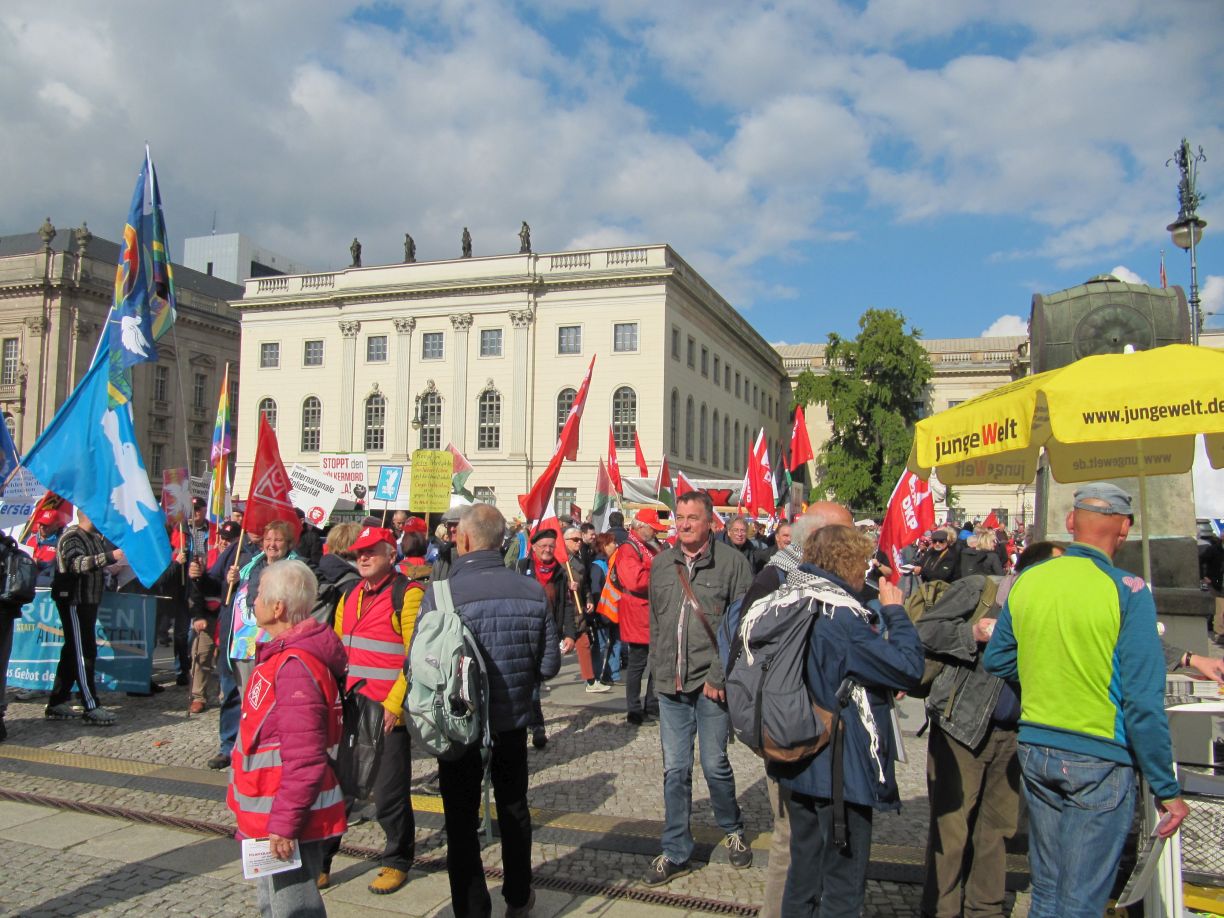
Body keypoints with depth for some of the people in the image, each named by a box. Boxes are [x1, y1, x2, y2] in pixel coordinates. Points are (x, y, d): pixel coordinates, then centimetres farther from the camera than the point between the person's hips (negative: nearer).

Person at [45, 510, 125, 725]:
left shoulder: (97, 537, 14)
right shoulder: (71, 537, -14)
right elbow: (77, 563, -33)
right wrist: (110, 557, -46)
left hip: (89, 600, 10)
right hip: (74, 601, -9)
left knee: (73, 652, 14)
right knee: (84, 653, -10)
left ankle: (57, 703, 23)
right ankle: (92, 708, -9)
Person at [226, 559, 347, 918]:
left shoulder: (295, 665, -25)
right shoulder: (282, 653, 10)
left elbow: (304, 757, -28)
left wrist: (284, 822, -24)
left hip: (286, 823, -11)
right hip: (275, 815, 11)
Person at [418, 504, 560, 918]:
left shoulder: (440, 593, -21)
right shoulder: (532, 590, -10)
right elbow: (549, 664, -4)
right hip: (513, 718, 4)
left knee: (461, 820, 12)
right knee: (514, 809, 22)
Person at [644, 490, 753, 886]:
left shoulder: (733, 562, -7)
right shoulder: (661, 563, 8)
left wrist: (720, 675, -12)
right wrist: (659, 667, 10)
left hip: (712, 683, -4)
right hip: (671, 684, 4)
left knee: (714, 764, 6)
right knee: (675, 769, 9)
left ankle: (733, 830, 34)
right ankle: (675, 853, 21)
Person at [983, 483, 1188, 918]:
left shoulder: (1027, 581, 1)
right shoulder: (1127, 590, -14)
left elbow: (995, 661, 10)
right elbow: (1143, 700, -15)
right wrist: (1166, 789, -7)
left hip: (1035, 750, 5)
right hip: (1100, 760, -5)